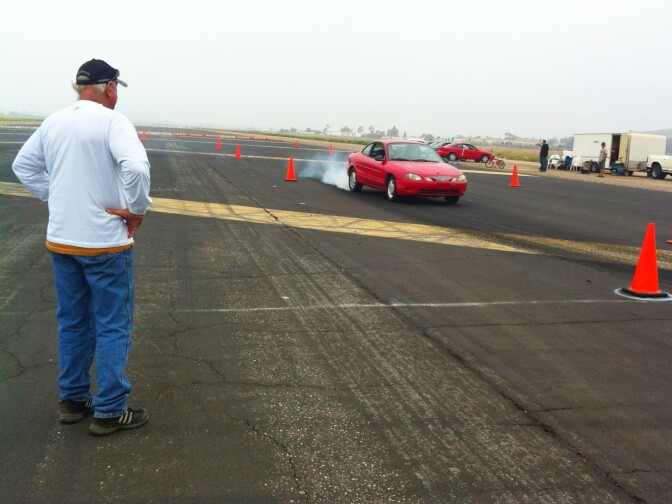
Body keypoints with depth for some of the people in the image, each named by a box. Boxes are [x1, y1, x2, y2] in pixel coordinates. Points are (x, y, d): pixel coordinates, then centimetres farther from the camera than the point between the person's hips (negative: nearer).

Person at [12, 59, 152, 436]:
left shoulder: (53, 122, 8)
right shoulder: (112, 120, -14)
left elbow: (23, 165, 18)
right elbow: (136, 167, -30)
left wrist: (55, 197, 13)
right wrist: (138, 209, -16)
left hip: (61, 241, 7)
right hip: (104, 242, -7)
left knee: (72, 323, 18)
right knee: (113, 326, 4)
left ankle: (73, 400, 29)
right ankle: (110, 411, 10)